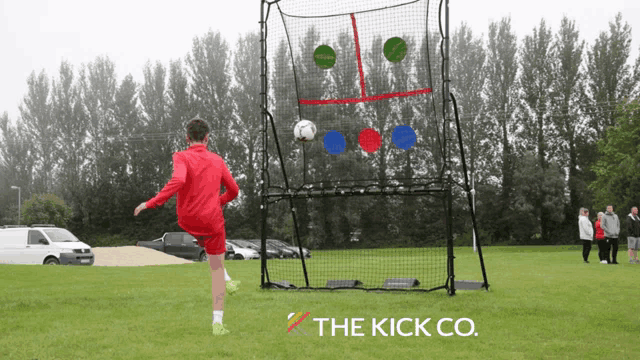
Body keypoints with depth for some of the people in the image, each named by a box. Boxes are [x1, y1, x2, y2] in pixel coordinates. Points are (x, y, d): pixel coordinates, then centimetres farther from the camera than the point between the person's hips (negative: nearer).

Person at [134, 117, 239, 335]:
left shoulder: (182, 157, -10)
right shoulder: (217, 161, 3)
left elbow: (177, 181, -30)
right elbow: (233, 190, 12)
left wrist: (151, 203, -27)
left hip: (187, 221, 0)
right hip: (212, 220, 0)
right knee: (217, 270, 6)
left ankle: (226, 281, 32)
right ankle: (217, 322, -1)